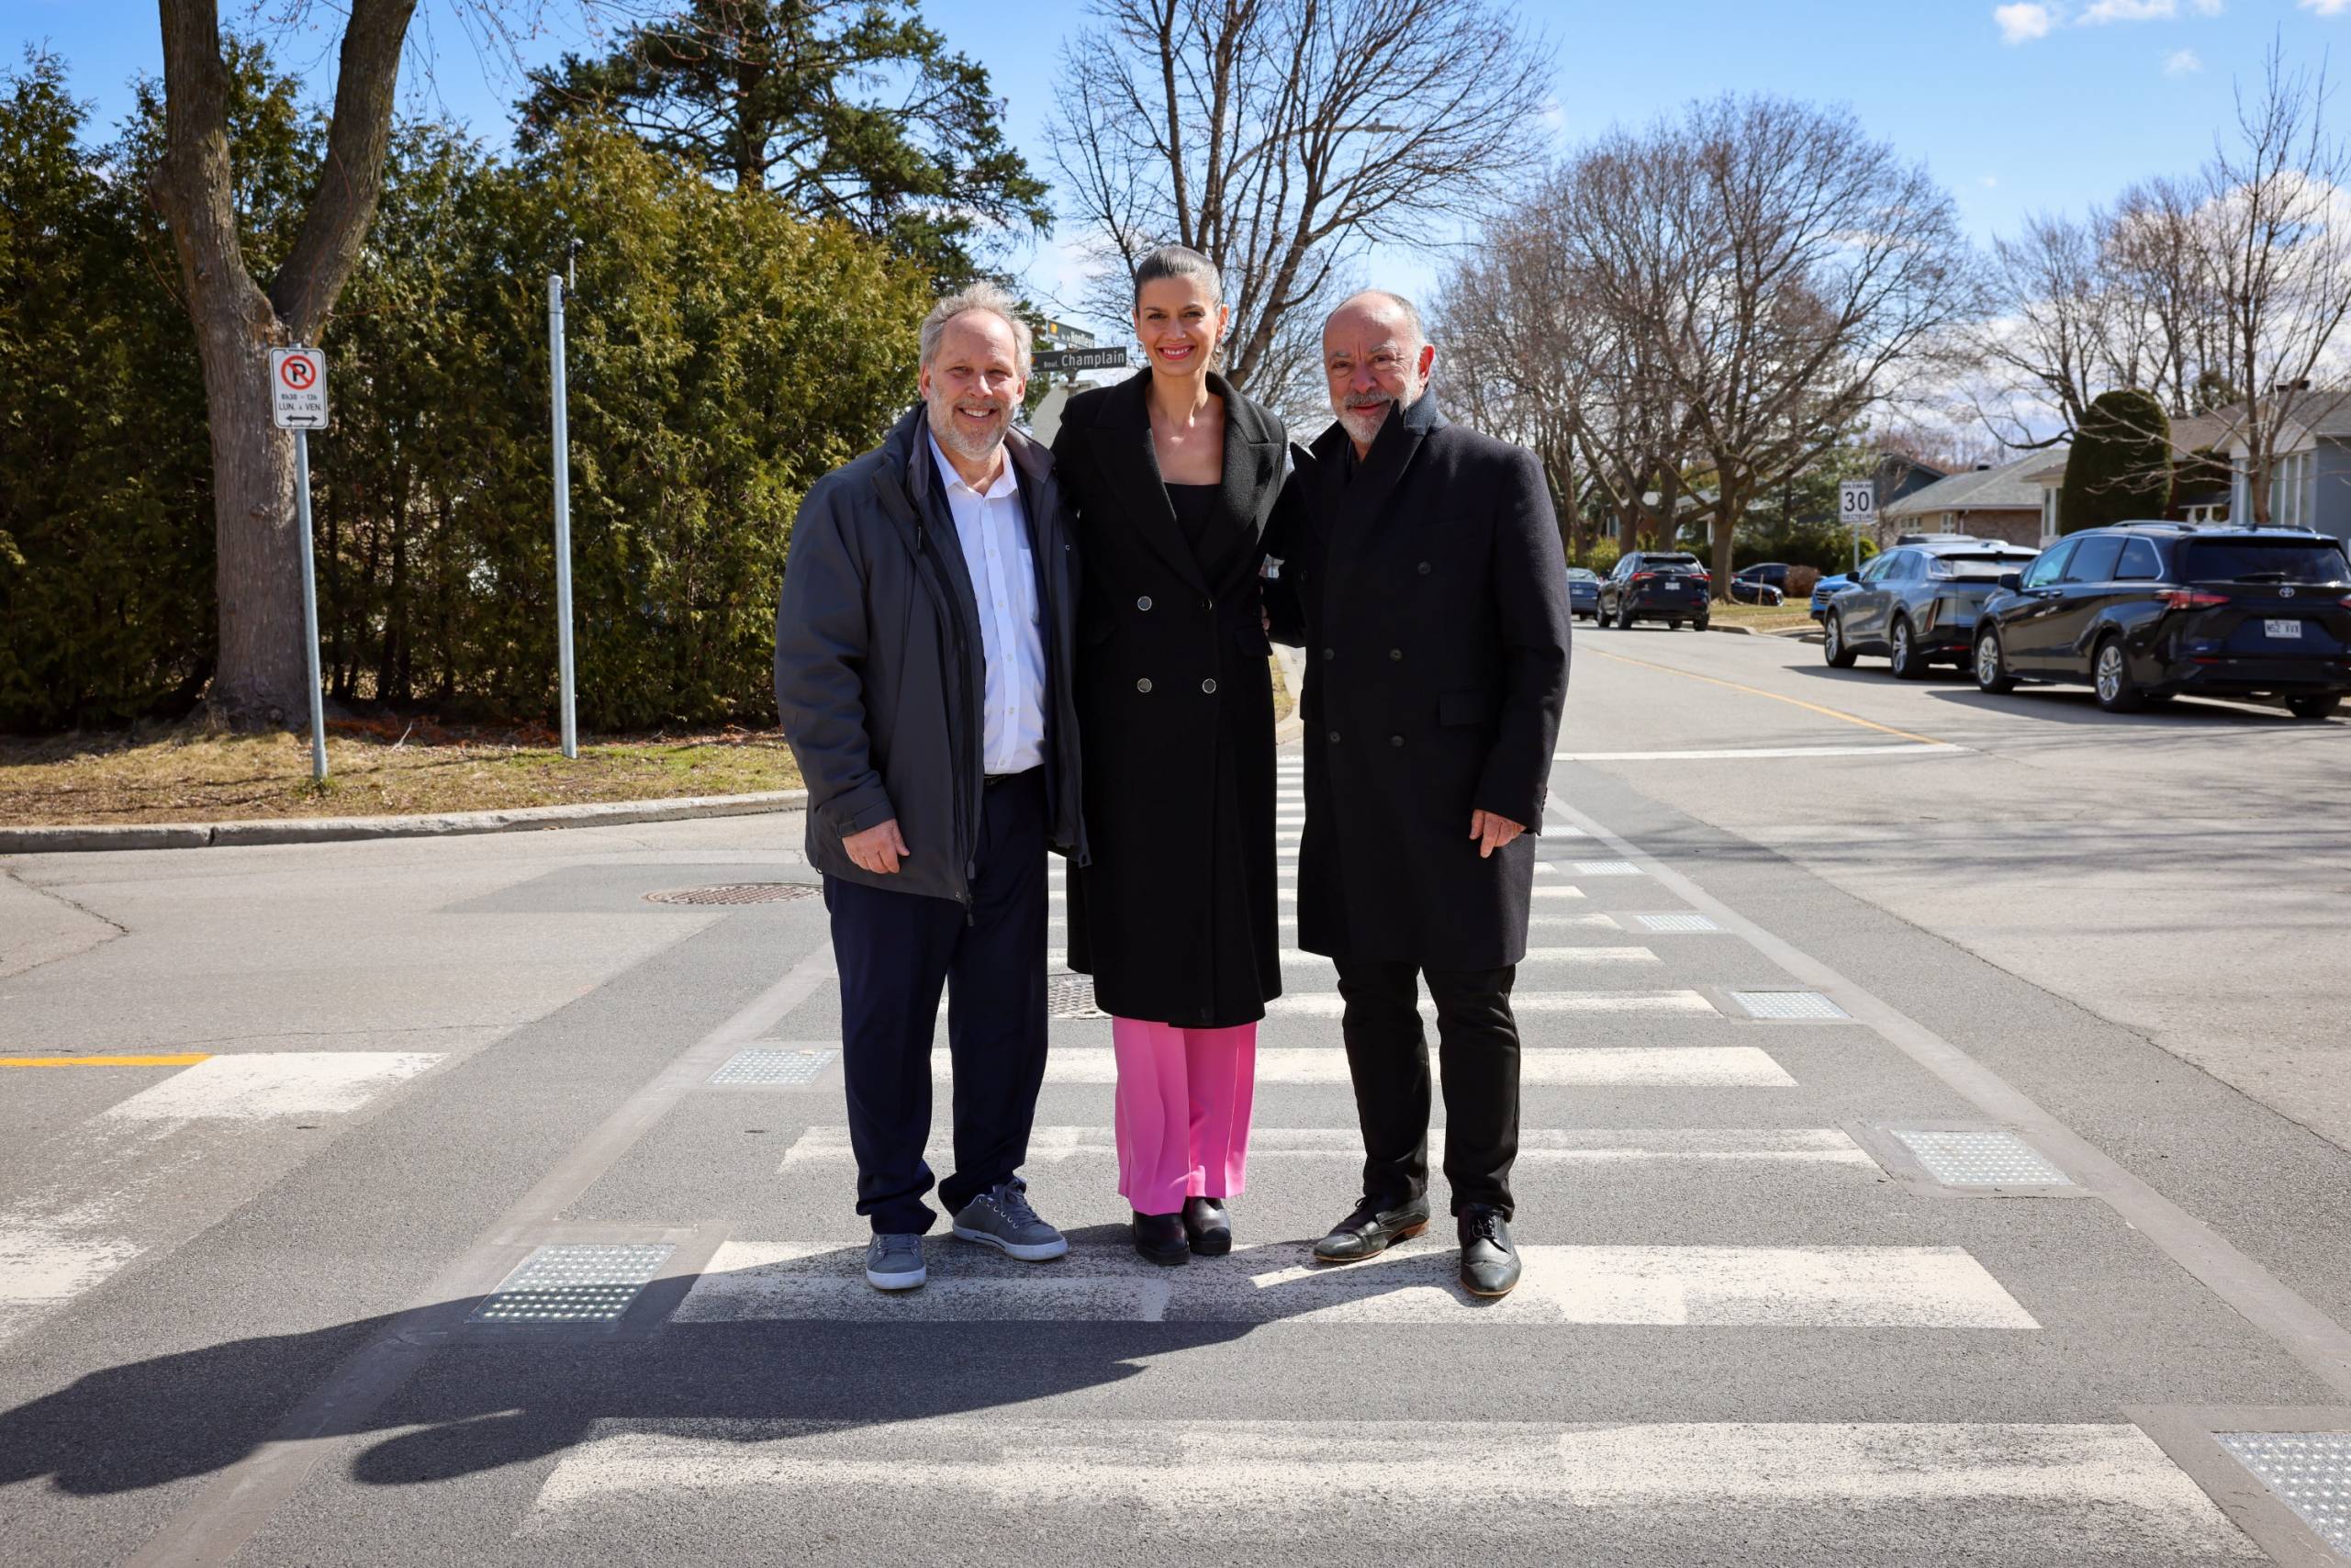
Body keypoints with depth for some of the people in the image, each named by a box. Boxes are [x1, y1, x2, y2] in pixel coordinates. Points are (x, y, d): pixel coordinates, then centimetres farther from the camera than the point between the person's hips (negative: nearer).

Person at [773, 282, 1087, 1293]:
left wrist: (1068, 785, 8)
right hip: (898, 820, -4)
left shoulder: (1047, 497, 9)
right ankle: (895, 1216, 23)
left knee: (1008, 1017, 13)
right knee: (889, 1026, 6)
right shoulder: (852, 503, -7)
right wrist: (854, 807, -14)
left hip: (1017, 807, 5)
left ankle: (988, 1191, 30)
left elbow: (1070, 645, 16)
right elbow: (810, 669, -9)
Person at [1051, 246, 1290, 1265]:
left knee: (1228, 953, 6)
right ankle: (1156, 1185, 15)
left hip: (1228, 720, 3)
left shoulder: (1261, 437, 7)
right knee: (1144, 953, 2)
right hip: (1132, 717, -2)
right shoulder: (1094, 425, 0)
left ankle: (1210, 1177, 20)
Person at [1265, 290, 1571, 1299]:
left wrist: (1513, 791, -13)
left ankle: (1484, 1211, 20)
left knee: (1474, 1008, 5)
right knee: (1373, 1002, 12)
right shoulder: (1314, 479, 10)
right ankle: (1394, 1193, 28)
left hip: (1462, 798, -5)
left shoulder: (1496, 475, -5)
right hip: (1349, 796, 5)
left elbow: (1542, 647, -8)